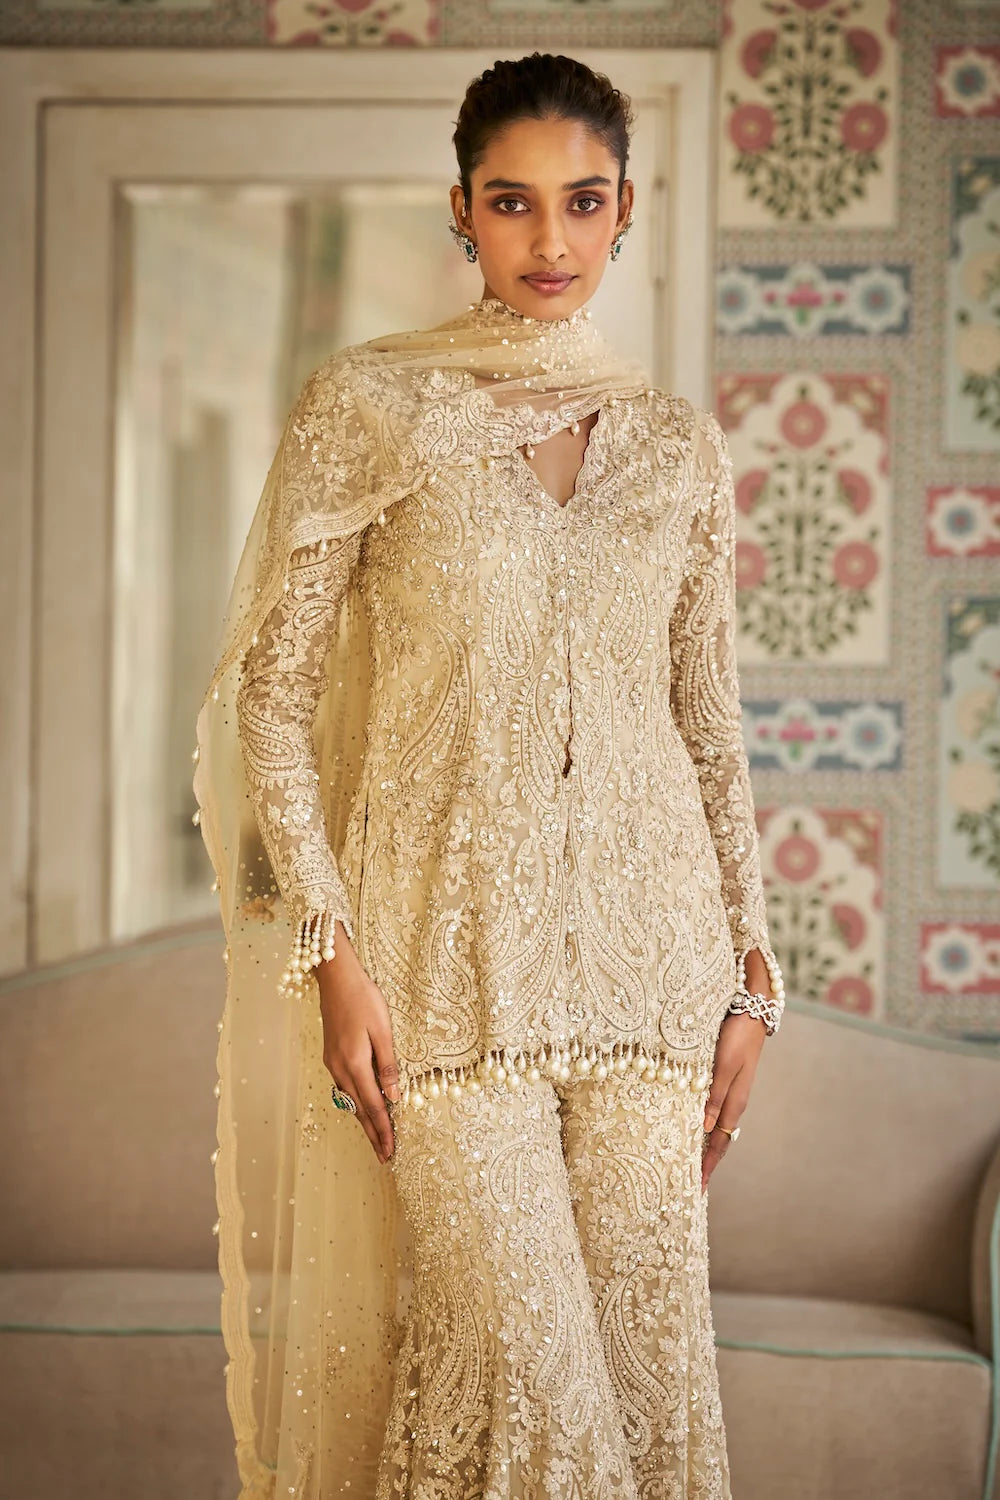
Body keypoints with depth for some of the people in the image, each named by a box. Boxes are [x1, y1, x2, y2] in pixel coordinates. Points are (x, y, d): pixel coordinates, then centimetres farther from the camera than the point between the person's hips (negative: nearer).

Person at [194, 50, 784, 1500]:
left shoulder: (682, 444, 10)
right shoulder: (370, 405, 0)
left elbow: (709, 720, 14)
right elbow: (275, 688, -3)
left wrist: (751, 966, 8)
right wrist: (332, 951, -10)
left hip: (644, 939, 3)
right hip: (451, 937, -3)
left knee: (651, 1342, 4)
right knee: (516, 1349, -8)